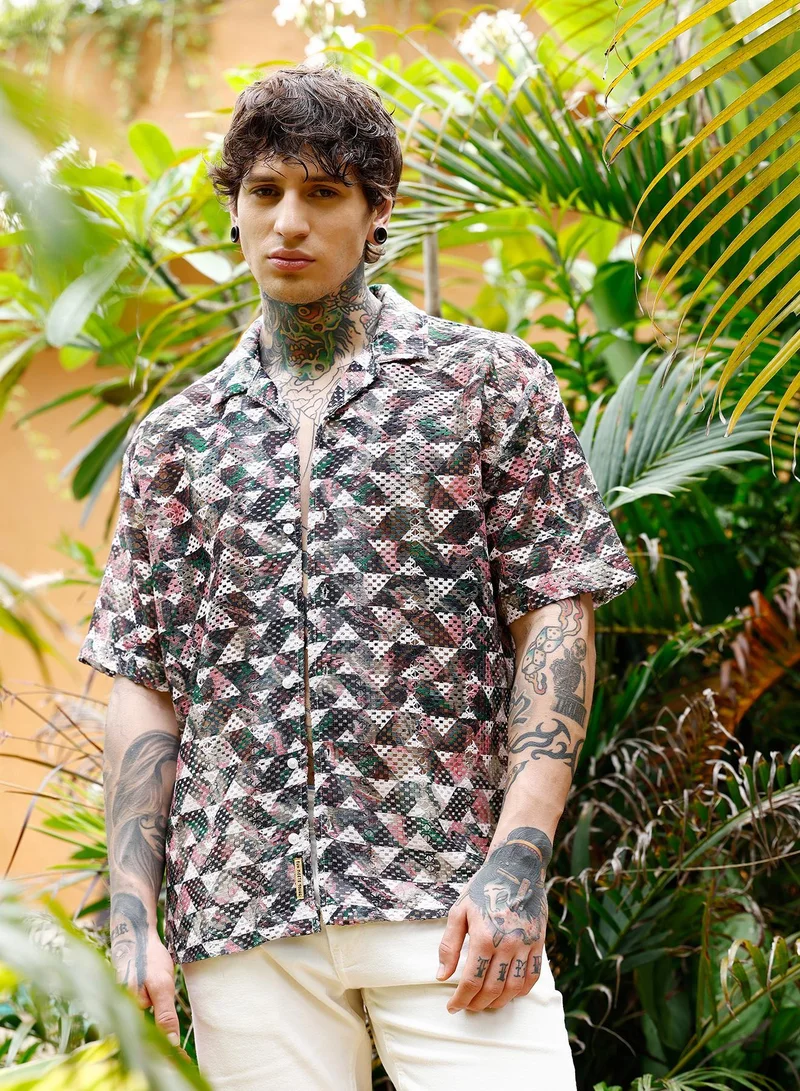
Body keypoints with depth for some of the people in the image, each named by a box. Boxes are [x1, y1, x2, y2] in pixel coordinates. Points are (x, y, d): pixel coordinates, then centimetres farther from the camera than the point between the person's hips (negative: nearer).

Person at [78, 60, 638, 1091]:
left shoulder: (489, 382, 6)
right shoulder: (175, 438, 14)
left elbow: (555, 619, 0)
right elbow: (144, 683, 13)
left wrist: (519, 858, -10)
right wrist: (131, 908, 3)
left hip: (444, 896, -2)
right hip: (240, 913, 3)